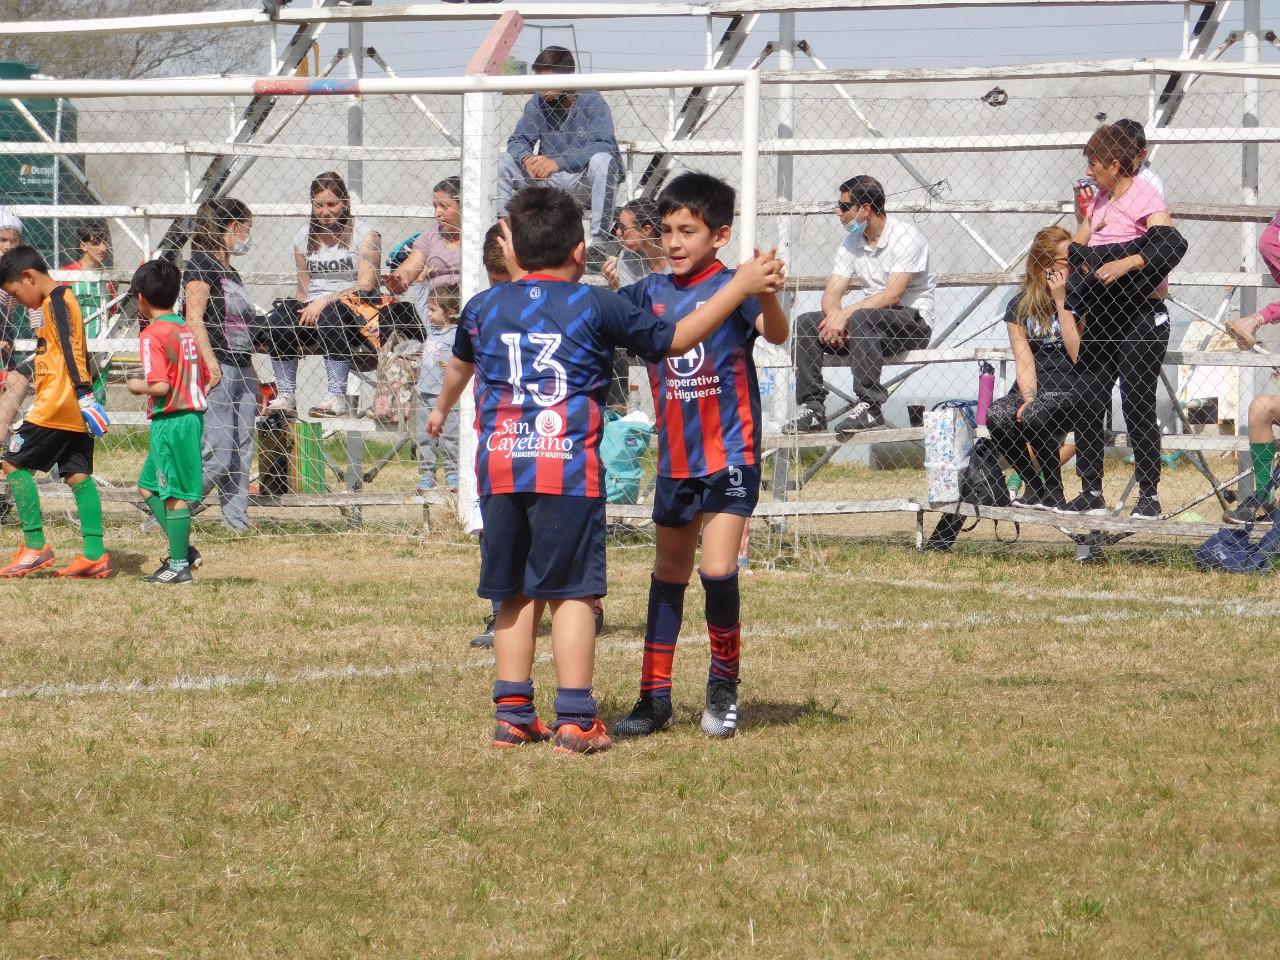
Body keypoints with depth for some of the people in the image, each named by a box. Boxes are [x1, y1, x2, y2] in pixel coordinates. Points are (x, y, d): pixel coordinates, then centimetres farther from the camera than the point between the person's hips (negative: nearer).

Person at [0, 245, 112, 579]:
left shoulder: (55, 302, -11)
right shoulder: (64, 299, 19)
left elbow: (70, 349, -20)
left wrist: (83, 392, -27)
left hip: (56, 404, -10)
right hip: (74, 411, 10)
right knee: (78, 474, 6)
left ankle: (35, 545, -8)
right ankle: (95, 555, 1)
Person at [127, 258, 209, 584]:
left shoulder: (152, 334, -14)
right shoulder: (185, 329, 12)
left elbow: (160, 386, -22)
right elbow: (203, 377, 15)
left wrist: (139, 387, -2)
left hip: (170, 420, -9)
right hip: (193, 414, 9)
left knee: (174, 493, -3)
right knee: (148, 486, 18)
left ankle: (179, 565, 0)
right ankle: (183, 549, 16)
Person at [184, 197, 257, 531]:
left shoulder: (231, 274, 21)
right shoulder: (201, 265, -6)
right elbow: (194, 319, -15)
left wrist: (253, 378, 21)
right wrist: (211, 365, -23)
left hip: (241, 369, 9)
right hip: (216, 369, -9)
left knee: (242, 454, 5)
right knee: (218, 455, -13)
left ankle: (238, 521, 5)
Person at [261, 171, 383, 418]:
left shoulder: (364, 234, 1)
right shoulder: (304, 238, 16)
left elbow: (367, 284, -10)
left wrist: (325, 301, -21)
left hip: (354, 312, -4)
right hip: (312, 309, 4)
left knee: (331, 313, -39)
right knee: (278, 318, -28)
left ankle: (336, 396, -39)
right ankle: (285, 396, -25)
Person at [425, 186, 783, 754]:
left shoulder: (483, 307, 13)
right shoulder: (596, 308, 0)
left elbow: (460, 365, 33)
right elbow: (674, 340, 5)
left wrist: (442, 410, 55)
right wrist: (740, 287, 15)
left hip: (500, 468, 4)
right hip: (569, 468, -4)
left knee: (515, 594, 13)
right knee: (570, 591, -1)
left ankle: (513, 713, 14)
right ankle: (575, 721, -5)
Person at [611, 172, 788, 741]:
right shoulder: (652, 293, 3)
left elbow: (775, 334, -29)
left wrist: (767, 293, -50)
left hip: (730, 455, -6)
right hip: (675, 459, 6)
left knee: (718, 571, -15)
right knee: (668, 575, 13)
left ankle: (724, 689, 5)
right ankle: (654, 698, 21)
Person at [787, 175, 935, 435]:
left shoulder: (906, 237, -13)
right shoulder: (852, 243, 10)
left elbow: (892, 295, -23)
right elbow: (832, 293, 4)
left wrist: (846, 313, -28)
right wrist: (834, 316, -20)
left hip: (912, 321, -7)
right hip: (870, 322, 7)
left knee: (862, 319, -37)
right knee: (805, 323, -10)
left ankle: (870, 408, -35)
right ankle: (812, 409, -16)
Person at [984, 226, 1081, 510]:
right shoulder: (1021, 305, 8)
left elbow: (1079, 355, -11)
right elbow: (1024, 360, 0)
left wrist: (1061, 302, -11)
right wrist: (1028, 399, -17)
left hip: (1069, 389, -3)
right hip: (1032, 388, 3)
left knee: (1034, 417, -34)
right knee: (997, 417, -28)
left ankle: (1053, 492, -13)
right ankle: (1032, 486, -6)